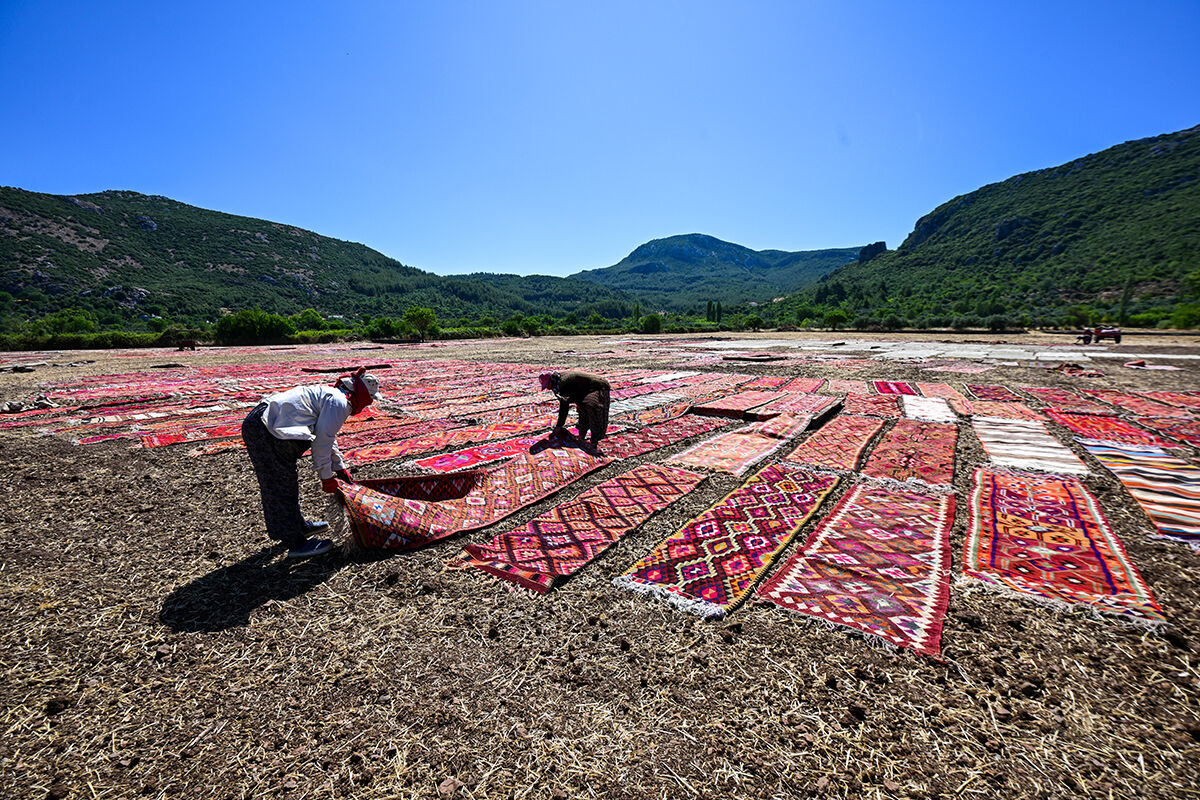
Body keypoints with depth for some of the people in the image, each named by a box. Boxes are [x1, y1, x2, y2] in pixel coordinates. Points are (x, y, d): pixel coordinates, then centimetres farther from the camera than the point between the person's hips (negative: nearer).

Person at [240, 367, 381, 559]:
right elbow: (322, 441, -12)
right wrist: (326, 477, -3)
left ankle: (298, 526, 40)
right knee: (284, 487, -1)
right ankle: (297, 544, 10)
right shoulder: (340, 403, -10)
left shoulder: (330, 394, 22)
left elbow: (328, 437, 31)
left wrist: (341, 468, 33)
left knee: (275, 485, 23)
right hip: (268, 434, -11)